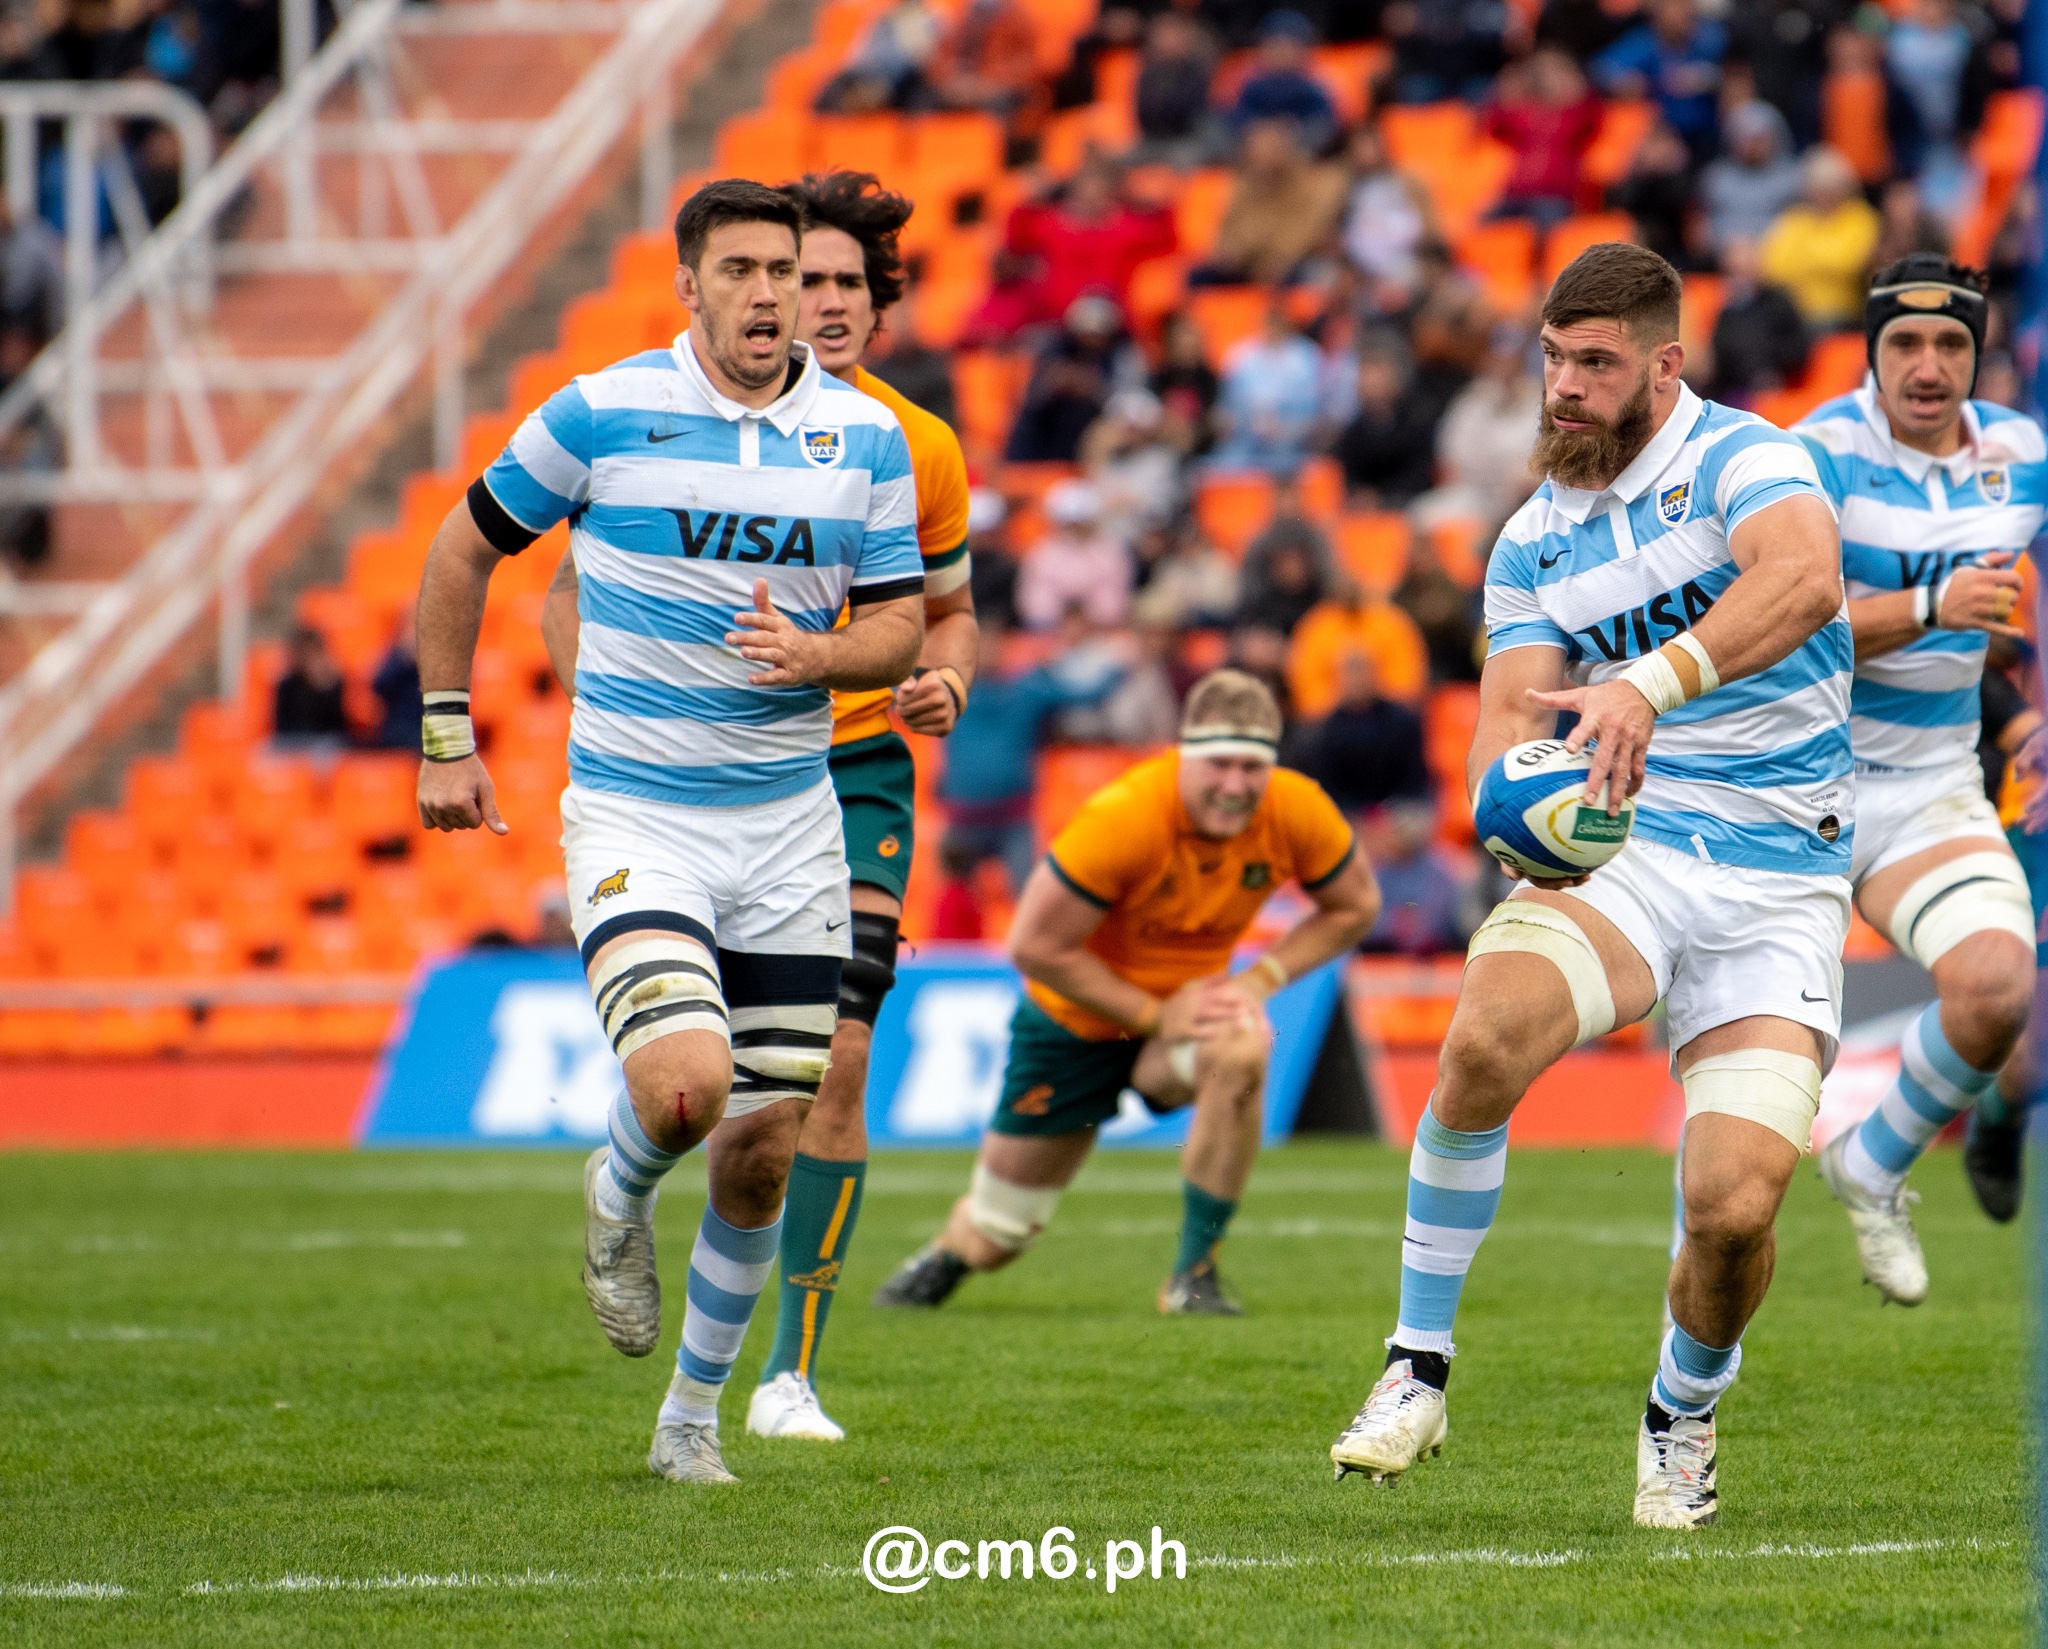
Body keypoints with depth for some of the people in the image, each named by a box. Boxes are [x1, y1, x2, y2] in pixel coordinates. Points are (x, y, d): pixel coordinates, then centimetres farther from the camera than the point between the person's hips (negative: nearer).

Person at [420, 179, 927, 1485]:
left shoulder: (868, 436, 2)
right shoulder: (601, 414, -6)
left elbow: (899, 630, 6)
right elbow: (464, 552, 8)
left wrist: (815, 655, -17)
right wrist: (447, 739, 6)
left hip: (791, 823, 3)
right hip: (633, 820, -3)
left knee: (762, 1153, 4)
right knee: (684, 1087, -24)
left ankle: (693, 1419, 23)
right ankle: (620, 1196, 13)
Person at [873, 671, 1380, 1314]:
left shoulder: (1297, 813, -20)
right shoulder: (1121, 819, -32)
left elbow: (1354, 906, -1)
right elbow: (1034, 946, -26)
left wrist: (1259, 980, -16)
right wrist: (1154, 1015, -26)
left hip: (1188, 1004, 2)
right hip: (1074, 1019, -2)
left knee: (1240, 1051, -36)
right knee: (992, 1241, 5)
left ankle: (1194, 1275, -22)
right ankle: (946, 1256, 47)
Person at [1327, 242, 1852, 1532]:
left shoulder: (1739, 458, -7)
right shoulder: (1534, 539, 13)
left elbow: (1807, 577, -29)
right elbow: (1510, 712, 6)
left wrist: (1654, 680, -44)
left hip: (1779, 887, -3)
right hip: (1620, 849, 3)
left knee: (1735, 1205, -17)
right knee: (1484, 1039, -31)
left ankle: (1686, 1416, 18)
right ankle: (1418, 1371, -17)